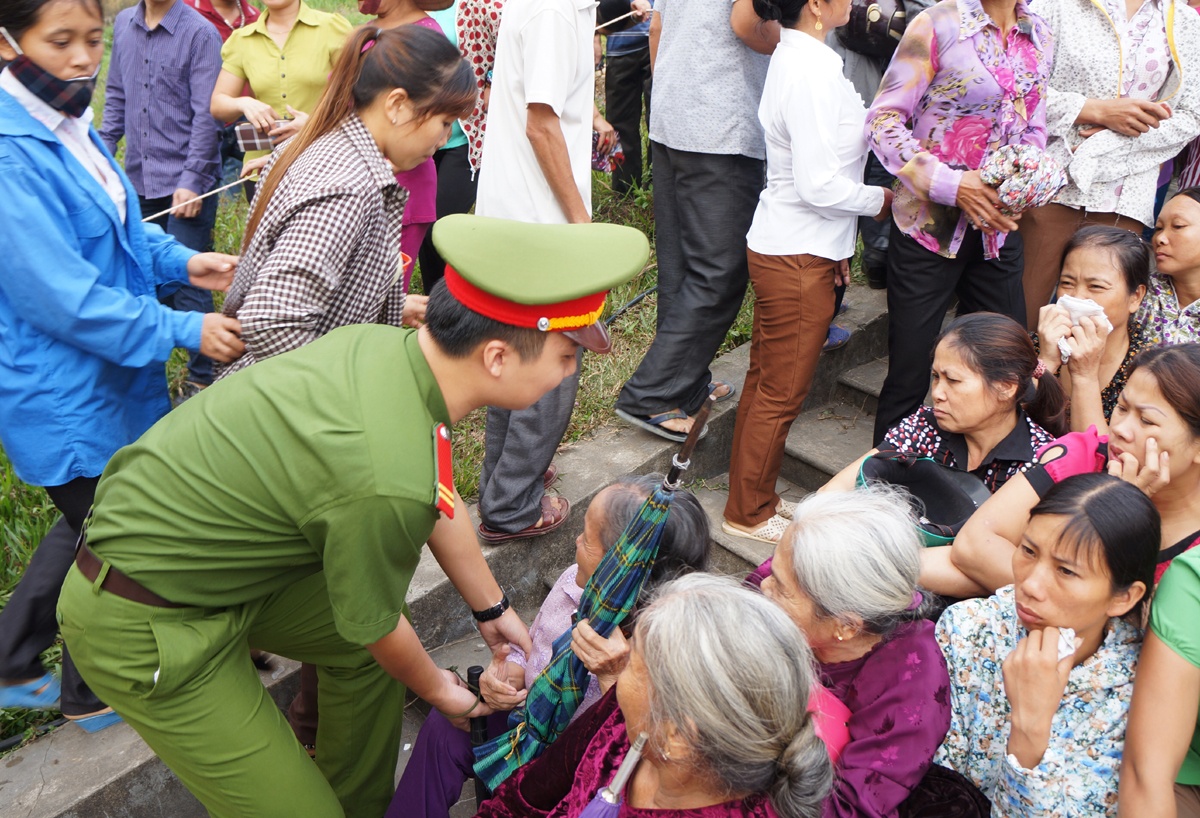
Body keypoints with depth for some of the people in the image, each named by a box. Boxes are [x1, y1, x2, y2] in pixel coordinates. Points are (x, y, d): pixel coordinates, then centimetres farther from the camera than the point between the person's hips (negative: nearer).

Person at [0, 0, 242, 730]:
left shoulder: (69, 127, 5)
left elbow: (118, 229, 16)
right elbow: (64, 296, -27)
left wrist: (182, 261, 0)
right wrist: (182, 331, -25)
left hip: (110, 381, 9)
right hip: (65, 398, -9)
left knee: (88, 527, 23)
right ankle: (93, 693, 35)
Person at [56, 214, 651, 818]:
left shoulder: (387, 345, -10)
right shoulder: (388, 482, -36)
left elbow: (440, 505, 6)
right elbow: (371, 622, -15)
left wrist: (492, 610, 20)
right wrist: (438, 690, 7)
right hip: (144, 629, -8)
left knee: (370, 650, 18)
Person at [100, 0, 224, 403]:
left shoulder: (200, 33, -8)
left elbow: (205, 115, -11)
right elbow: (116, 96, 18)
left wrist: (191, 180, -14)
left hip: (186, 184, -5)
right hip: (138, 180, 6)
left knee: (187, 282, -3)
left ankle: (200, 377, 9)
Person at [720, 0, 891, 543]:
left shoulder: (794, 57, 10)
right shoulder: (812, 70, -20)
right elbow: (819, 185, -23)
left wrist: (836, 245, 16)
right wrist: (879, 199, -5)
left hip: (780, 247, 10)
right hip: (797, 256, -10)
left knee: (765, 384, 18)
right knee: (782, 395, 4)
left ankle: (751, 500, 32)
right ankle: (749, 514, 19)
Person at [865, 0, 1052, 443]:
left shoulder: (1040, 36, 10)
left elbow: (1034, 128, 18)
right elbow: (884, 120, -12)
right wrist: (950, 183, -20)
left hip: (999, 226, 6)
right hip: (929, 221, -6)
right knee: (909, 370, 1)